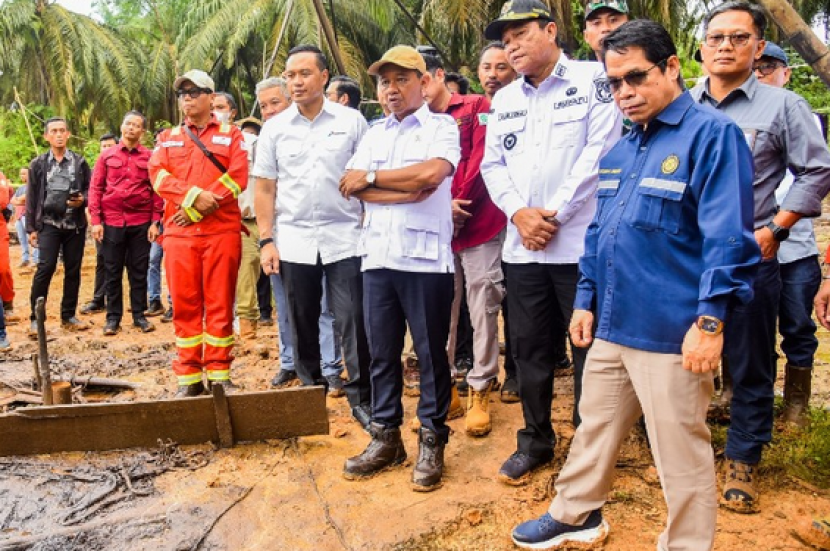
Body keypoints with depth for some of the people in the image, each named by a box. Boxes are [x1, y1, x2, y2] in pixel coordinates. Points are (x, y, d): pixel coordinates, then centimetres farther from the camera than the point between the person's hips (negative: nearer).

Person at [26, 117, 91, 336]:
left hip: (75, 225, 2)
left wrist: (83, 200, -13)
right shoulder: (38, 164, 5)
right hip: (49, 224, -1)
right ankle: (36, 318, -4)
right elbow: (32, 198, 5)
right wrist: (31, 228, 2)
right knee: (45, 268, -12)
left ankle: (68, 316, 16)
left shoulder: (80, 162, 6)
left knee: (73, 270, 5)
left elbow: (90, 189, 10)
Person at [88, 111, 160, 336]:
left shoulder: (150, 157, 3)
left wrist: (155, 222, -5)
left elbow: (157, 190, 1)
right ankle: (113, 317, 15)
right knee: (113, 271, 7)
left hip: (141, 223, -1)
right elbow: (95, 188, 3)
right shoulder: (107, 155, 5)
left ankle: (139, 315, 16)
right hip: (112, 222, 1)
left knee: (139, 271, 7)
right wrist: (96, 220, -4)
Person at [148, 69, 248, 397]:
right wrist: (194, 195, -16)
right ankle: (188, 378, 11)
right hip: (178, 233, 2)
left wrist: (196, 210, -11)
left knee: (220, 305, 1)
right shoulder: (168, 138, 17)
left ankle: (219, 374, 10)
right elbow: (157, 174, 1)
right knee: (184, 305, 4)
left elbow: (238, 177, -4)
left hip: (222, 231, -2)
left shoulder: (231, 135, 10)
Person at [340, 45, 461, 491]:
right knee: (381, 353, 11)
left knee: (431, 354, 4)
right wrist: (408, 190, -10)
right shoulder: (373, 135, 17)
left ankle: (431, 441, 17)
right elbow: (353, 188, 3)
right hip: (377, 256, 5)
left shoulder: (442, 127, 3)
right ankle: (385, 437, 24)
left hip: (425, 258, -5)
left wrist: (372, 178, -6)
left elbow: (432, 172, -18)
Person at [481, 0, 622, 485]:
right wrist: (518, 212, -7)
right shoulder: (504, 100, 17)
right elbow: (493, 164, 11)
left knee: (589, 349, 4)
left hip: (580, 242, -5)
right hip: (521, 246, 5)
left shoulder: (594, 80, 0)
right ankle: (535, 442, 27)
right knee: (530, 349, 12)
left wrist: (554, 213, -13)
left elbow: (599, 153, -10)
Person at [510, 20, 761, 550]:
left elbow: (728, 237, -15)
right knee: (594, 428, 20)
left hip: (672, 335, -7)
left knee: (681, 453, 6)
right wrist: (586, 301, 17)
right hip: (611, 327, 7)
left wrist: (710, 321, -18)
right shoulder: (618, 152, 14)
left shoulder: (713, 135, -9)